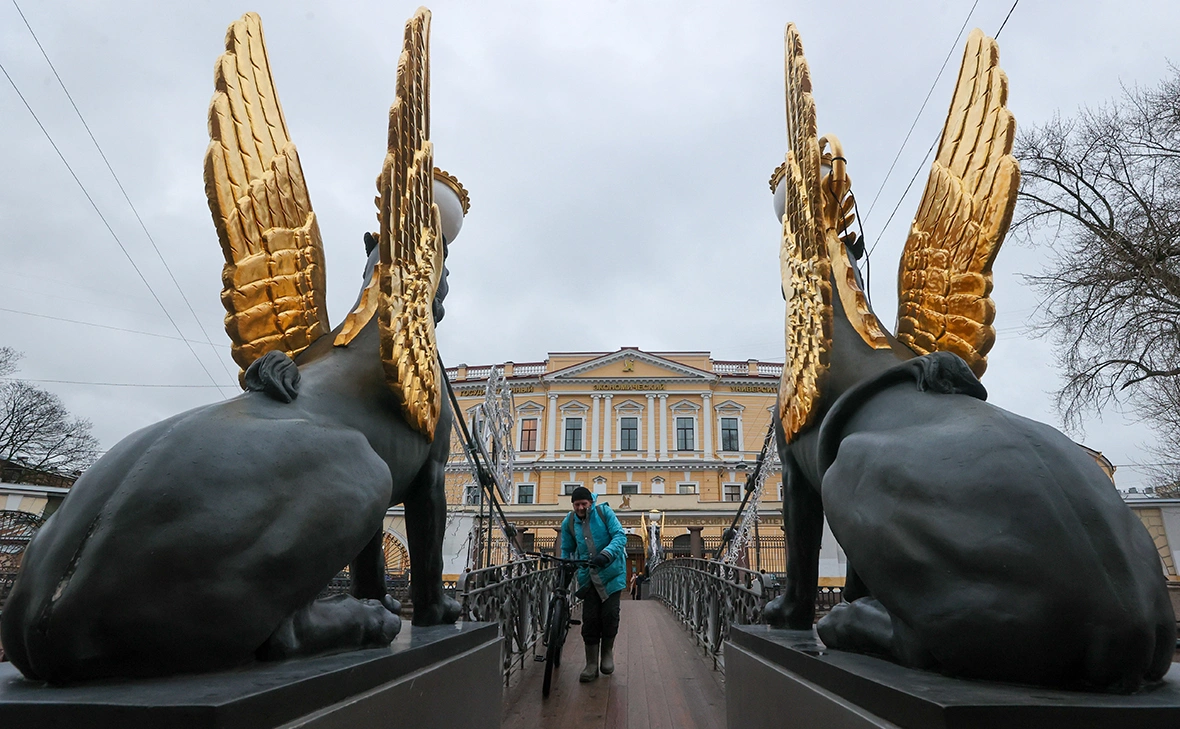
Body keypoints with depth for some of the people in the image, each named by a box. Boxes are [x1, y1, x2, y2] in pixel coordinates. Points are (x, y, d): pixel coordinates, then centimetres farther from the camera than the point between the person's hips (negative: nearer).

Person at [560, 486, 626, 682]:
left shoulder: (604, 512, -7)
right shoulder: (568, 522, 2)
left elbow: (620, 536, -16)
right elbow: (566, 550, 14)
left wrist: (606, 555, -31)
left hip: (611, 572, -2)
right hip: (588, 576, 2)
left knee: (609, 614, -4)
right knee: (590, 619, -1)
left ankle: (607, 653, 22)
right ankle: (592, 664, 12)